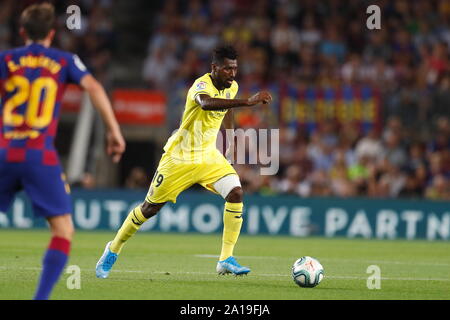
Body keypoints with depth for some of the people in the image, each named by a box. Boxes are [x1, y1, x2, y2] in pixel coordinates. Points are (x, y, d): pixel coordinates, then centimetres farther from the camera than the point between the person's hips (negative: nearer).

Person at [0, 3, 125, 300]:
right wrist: (114, 130, -3)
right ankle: (41, 297, -12)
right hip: (41, 156, -2)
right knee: (64, 231, 3)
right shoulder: (64, 61, 10)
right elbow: (94, 87, -3)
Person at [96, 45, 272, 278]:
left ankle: (226, 260, -15)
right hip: (180, 157, -6)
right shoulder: (201, 85, -25)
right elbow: (207, 103, -51)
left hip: (209, 156, 6)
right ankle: (113, 250, 29)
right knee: (150, 208, 5)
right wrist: (247, 102, -59)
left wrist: (232, 141, 22)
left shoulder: (232, 87, -2)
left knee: (236, 192, -19)